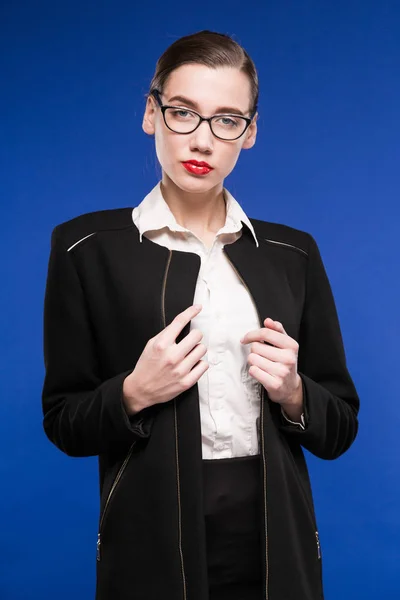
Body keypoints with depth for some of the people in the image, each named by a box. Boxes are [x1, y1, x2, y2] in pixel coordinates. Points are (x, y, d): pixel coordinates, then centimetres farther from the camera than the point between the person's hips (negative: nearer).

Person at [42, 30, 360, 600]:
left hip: (275, 546, 3)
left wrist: (292, 392, -13)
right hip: (153, 549, -2)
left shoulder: (293, 254, 3)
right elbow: (63, 424, -1)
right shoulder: (89, 247, -4)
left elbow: (340, 429, 7)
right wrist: (133, 394, -19)